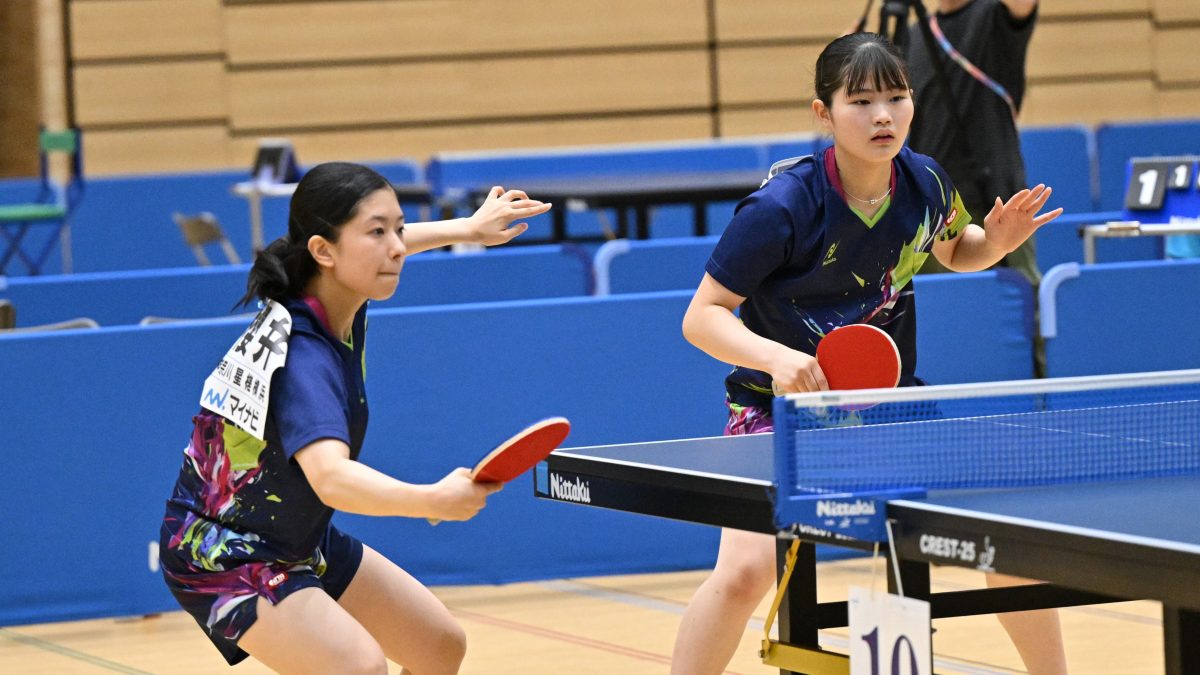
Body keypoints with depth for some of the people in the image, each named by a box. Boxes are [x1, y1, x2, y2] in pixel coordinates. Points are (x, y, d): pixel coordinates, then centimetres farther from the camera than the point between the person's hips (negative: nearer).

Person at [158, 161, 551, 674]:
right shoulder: (303, 358, -34)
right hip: (221, 557, -10)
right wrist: (432, 501, -65)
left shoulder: (331, 295, -7)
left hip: (301, 545, 10)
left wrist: (468, 229, 21)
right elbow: (332, 478, -52)